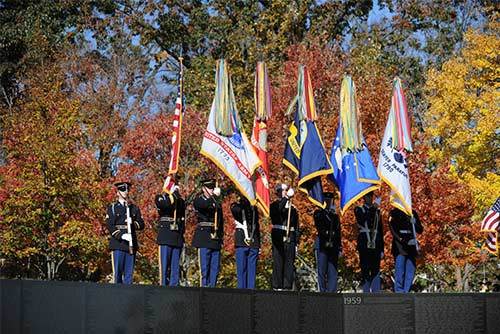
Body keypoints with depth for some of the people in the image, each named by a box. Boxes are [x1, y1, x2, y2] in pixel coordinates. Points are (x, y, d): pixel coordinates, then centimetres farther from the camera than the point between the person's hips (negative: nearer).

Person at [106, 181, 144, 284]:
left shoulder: (134, 208, 18)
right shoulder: (112, 208, 6)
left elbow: (141, 225, 12)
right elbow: (110, 226, -4)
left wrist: (133, 223, -10)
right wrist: (122, 236, -17)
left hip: (131, 244, 3)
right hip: (118, 243, -3)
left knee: (129, 273, 1)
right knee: (118, 271, -6)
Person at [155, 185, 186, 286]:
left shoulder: (180, 201, 17)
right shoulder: (160, 198, 6)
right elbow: (165, 206, -16)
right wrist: (173, 194, -12)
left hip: (178, 237, 4)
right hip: (165, 236, -4)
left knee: (175, 266, 3)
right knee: (164, 264, -6)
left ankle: (174, 286, 5)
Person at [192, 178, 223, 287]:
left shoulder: (217, 203, 21)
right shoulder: (199, 200, 2)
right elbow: (206, 205, -22)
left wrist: (221, 235, 17)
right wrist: (214, 196, -23)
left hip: (216, 239, 6)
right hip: (204, 237, -6)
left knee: (215, 266, 3)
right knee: (204, 266, -8)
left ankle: (212, 287, 5)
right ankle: (204, 287, -7)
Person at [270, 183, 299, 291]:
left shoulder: (292, 208, 16)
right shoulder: (274, 205, 5)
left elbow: (296, 226, 15)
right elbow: (278, 209, -21)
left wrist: (296, 242, 9)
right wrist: (286, 198, -26)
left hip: (290, 238, 3)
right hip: (278, 237, -3)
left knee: (289, 263, 0)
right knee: (278, 262, -3)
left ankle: (288, 286, 3)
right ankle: (277, 286, 1)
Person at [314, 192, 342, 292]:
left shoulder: (335, 215, 17)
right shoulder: (319, 213, 7)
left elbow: (338, 233, 17)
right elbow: (319, 226, -10)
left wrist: (339, 248, 10)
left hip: (333, 246, 3)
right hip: (322, 245, -3)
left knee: (332, 271, -2)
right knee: (322, 270, -3)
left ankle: (332, 292, -2)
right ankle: (323, 291, 1)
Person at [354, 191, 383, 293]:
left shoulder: (377, 211, 16)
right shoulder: (358, 209, 7)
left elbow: (381, 231, 16)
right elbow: (363, 219, -18)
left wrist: (382, 249, 12)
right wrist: (373, 207, -23)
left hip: (376, 246, 3)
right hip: (364, 246, -2)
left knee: (376, 272, -4)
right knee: (365, 271, -3)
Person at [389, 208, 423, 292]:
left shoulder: (413, 213, 15)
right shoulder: (394, 213, 4)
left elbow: (420, 230, 13)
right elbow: (393, 231, -4)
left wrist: (414, 223, -9)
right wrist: (406, 241, -14)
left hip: (411, 248, 4)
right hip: (400, 248, -4)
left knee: (410, 273, -3)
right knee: (399, 273, -10)